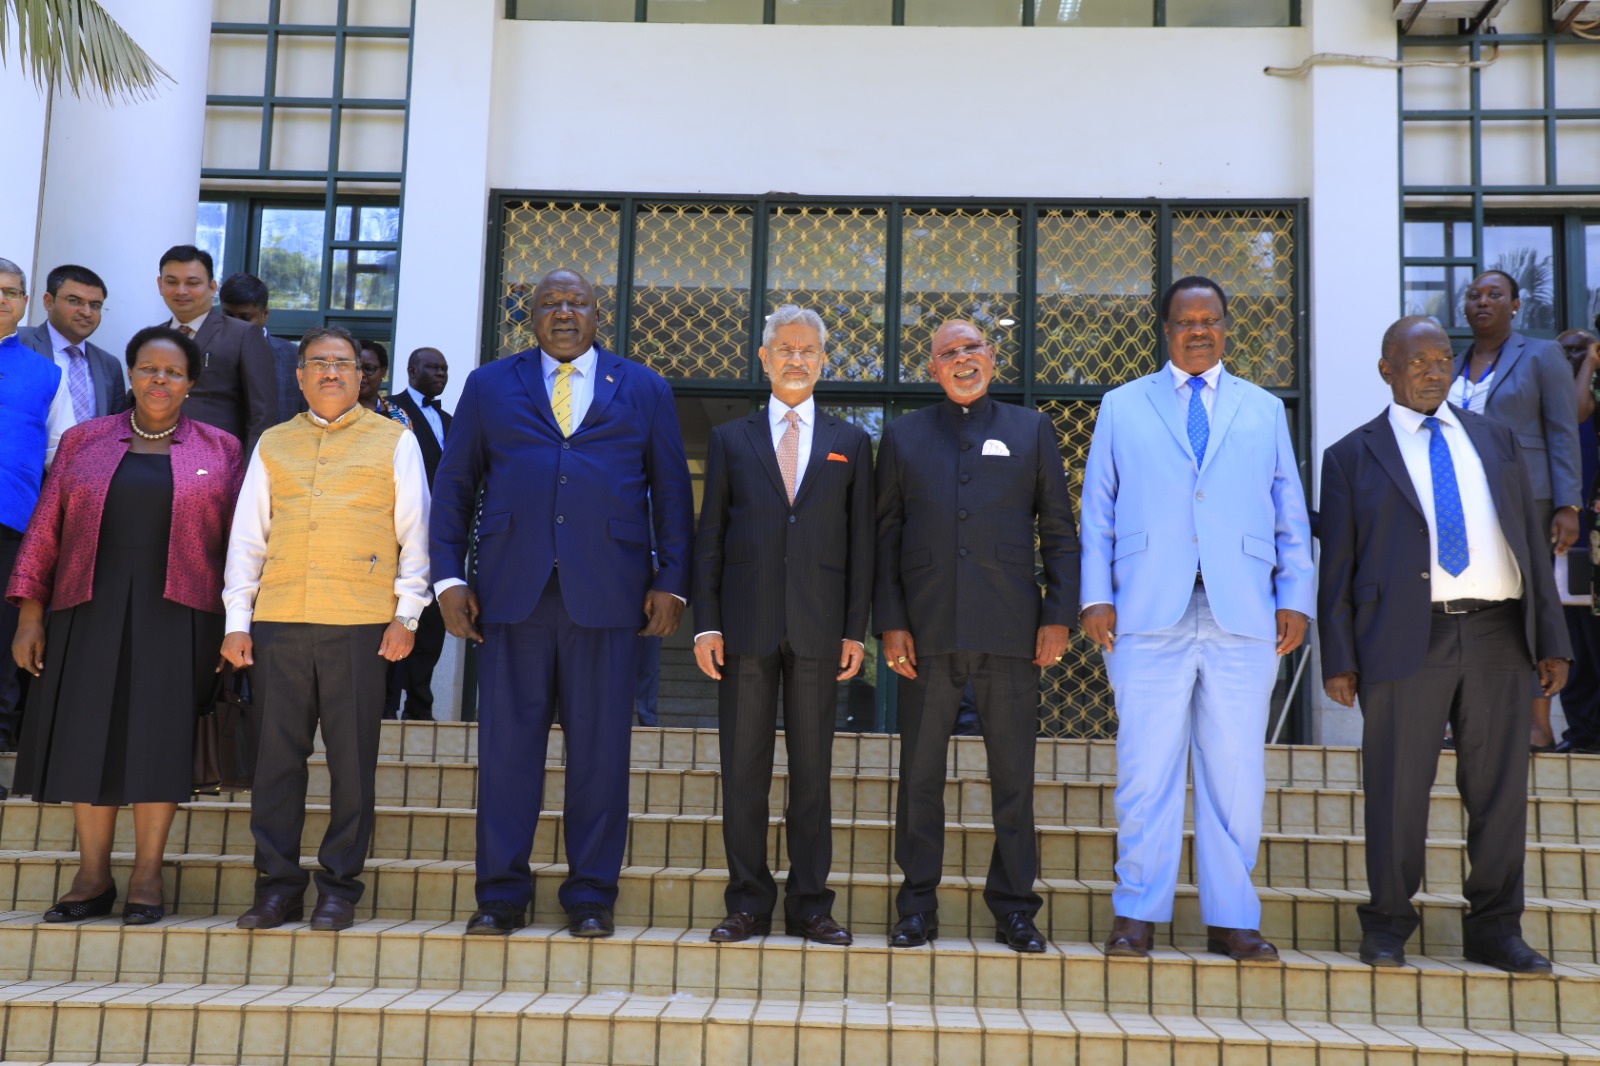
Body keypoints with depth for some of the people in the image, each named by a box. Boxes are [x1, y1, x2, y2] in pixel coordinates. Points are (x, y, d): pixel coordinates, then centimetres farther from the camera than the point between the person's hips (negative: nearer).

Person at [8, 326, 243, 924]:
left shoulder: (219, 450, 6)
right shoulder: (84, 442, 10)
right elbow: (45, 529, 7)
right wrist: (30, 617, 1)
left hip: (177, 615, -2)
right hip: (91, 612, 2)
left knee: (159, 738, -2)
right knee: (88, 737, 3)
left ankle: (147, 875, 9)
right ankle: (93, 878, 14)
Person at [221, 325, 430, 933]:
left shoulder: (394, 442, 9)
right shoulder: (273, 444, 16)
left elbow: (414, 534, 6)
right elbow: (247, 535, 14)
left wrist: (406, 614, -1)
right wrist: (237, 620, 7)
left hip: (360, 621, -2)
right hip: (279, 620, 3)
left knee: (353, 759, 0)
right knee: (277, 756, 4)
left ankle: (340, 887, 10)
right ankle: (277, 884, 13)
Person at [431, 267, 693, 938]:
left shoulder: (644, 390, 13)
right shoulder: (489, 386, 15)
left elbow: (672, 491, 10)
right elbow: (453, 486, 12)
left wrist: (672, 582, 1)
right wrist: (448, 577, 2)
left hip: (608, 597, 0)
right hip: (512, 593, 1)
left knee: (599, 750, 2)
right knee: (506, 746, 3)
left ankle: (591, 896, 14)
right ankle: (501, 895, 14)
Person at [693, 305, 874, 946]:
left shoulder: (851, 444, 12)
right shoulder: (730, 440, 11)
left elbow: (860, 541, 8)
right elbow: (709, 537, 7)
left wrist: (856, 629, 0)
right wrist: (706, 623, -2)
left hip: (818, 628, 0)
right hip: (746, 627, 0)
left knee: (813, 769, 4)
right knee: (744, 768, 3)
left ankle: (810, 905, 13)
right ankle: (748, 905, 13)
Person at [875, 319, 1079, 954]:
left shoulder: (1031, 431, 12)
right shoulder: (903, 436, 13)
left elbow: (1059, 531, 9)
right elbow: (885, 537, 9)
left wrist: (1059, 616, -1)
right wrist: (890, 623, -1)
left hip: (1010, 632, 0)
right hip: (926, 632, 0)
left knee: (1013, 777, 5)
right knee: (920, 776, 5)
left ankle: (1014, 909, 17)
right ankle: (918, 908, 16)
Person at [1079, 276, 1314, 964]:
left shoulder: (1264, 410, 19)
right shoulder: (1122, 407, 15)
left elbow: (1291, 514, 16)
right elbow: (1097, 510, 11)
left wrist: (1296, 597, 5)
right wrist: (1096, 595, 0)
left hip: (1243, 615, 2)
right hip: (1150, 614, -1)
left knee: (1236, 771, 2)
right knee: (1147, 769, -3)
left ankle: (1231, 920, 11)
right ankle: (1138, 914, 6)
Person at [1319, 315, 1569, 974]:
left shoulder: (1498, 441, 18)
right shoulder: (1351, 457, 7)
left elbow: (1532, 541, 16)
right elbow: (1336, 569, 4)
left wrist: (1551, 640, 9)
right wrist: (1339, 660, -4)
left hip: (1498, 635, 3)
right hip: (1407, 641, -3)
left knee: (1500, 789, 7)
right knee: (1398, 792, 1)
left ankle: (1494, 928, 21)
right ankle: (1387, 926, 16)